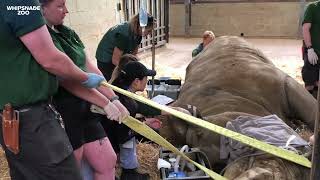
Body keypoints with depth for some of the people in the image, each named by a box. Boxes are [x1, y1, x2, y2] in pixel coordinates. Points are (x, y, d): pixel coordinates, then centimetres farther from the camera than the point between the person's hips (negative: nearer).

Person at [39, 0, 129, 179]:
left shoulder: (68, 33, 10)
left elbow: (90, 68, 8)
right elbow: (66, 80, -21)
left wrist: (114, 99, 0)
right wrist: (105, 103, -17)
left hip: (83, 109, 8)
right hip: (62, 114, -8)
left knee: (108, 161, 13)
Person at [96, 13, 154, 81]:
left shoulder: (138, 33, -10)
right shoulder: (124, 35, -34)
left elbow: (134, 53, -1)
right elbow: (115, 60, -28)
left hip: (121, 57, 8)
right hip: (106, 61, -7)